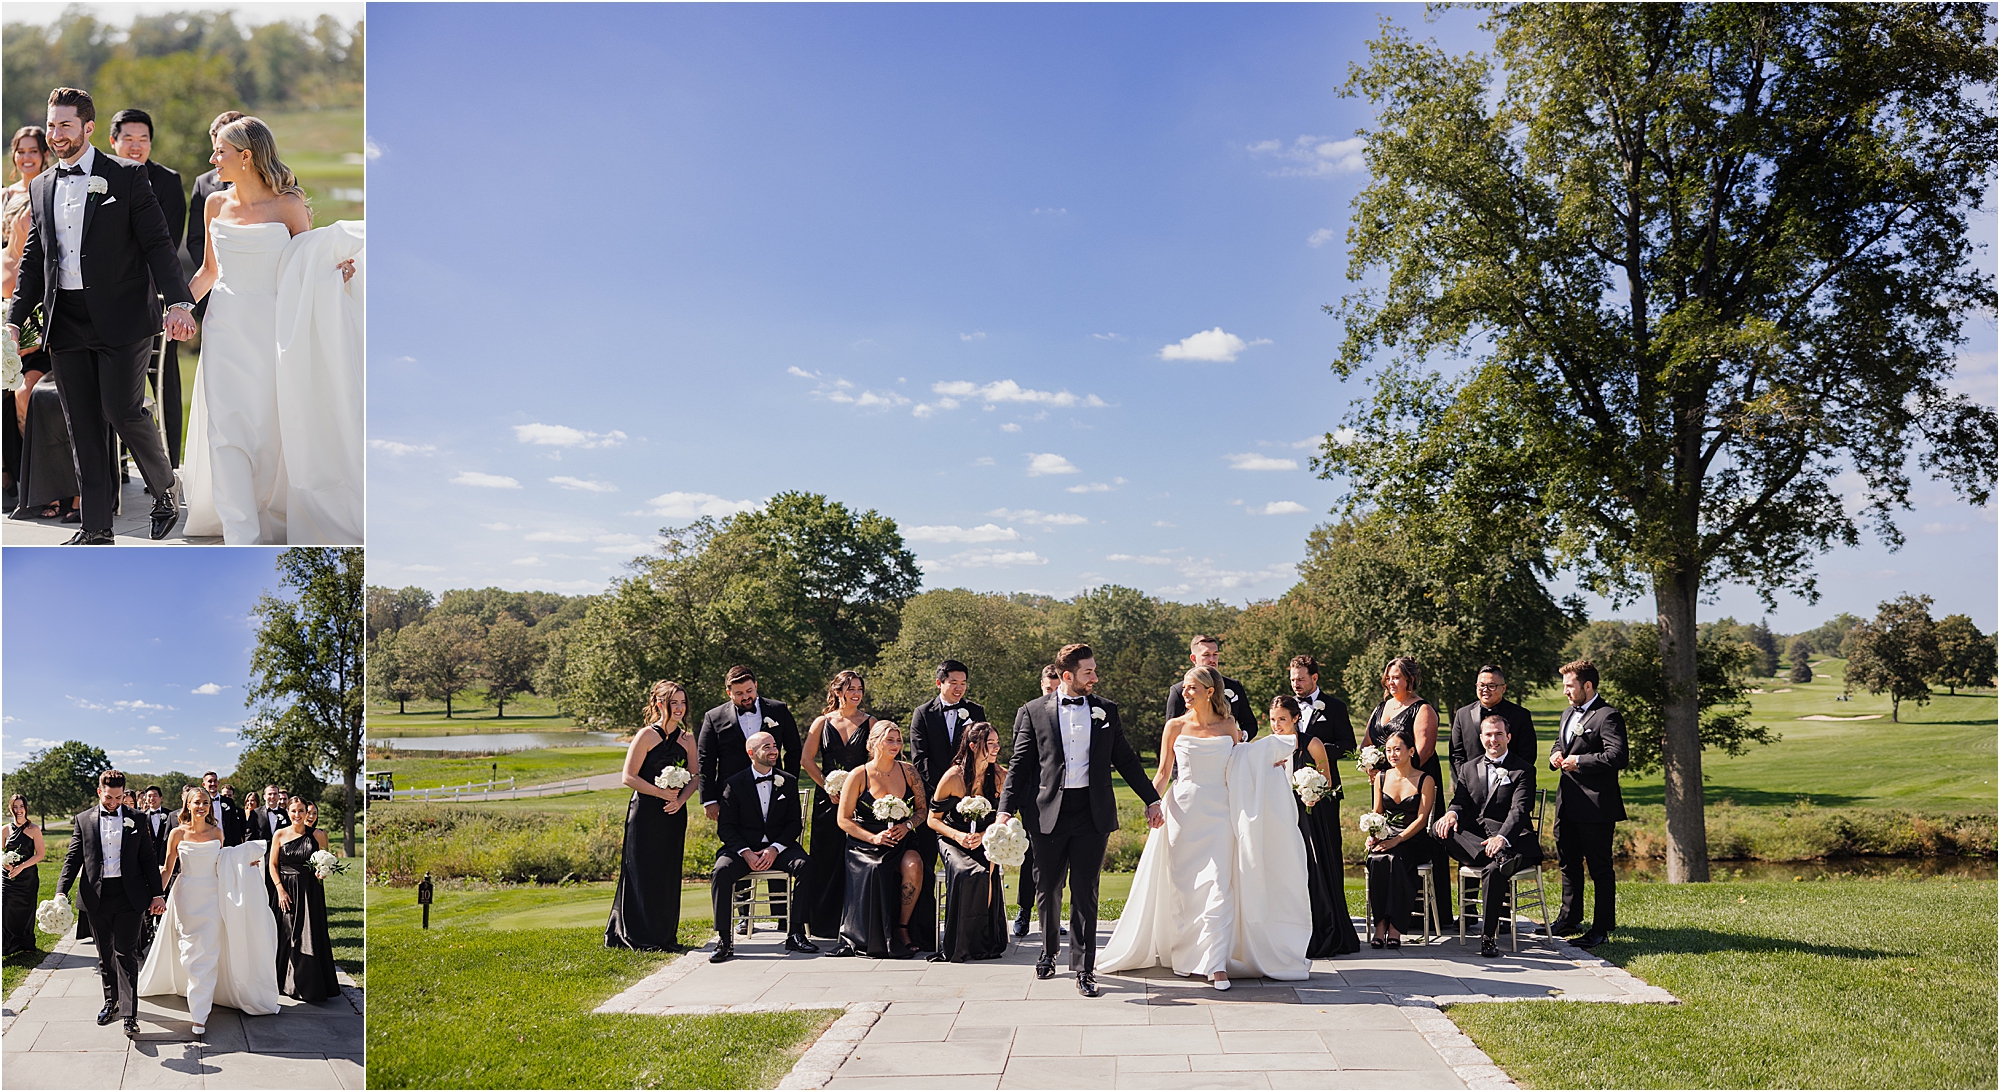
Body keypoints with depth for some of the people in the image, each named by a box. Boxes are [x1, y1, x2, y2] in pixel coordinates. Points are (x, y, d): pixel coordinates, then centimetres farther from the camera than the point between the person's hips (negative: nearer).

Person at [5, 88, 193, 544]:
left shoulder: (127, 176, 0)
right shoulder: (41, 187, 15)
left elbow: (157, 243, -6)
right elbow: (33, 259, 18)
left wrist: (178, 302, -17)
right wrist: (15, 318, 11)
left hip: (121, 317, -5)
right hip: (66, 323, 5)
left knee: (122, 411, -9)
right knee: (83, 427, 5)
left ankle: (165, 491, 17)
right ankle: (97, 528, 11)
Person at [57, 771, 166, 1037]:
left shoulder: (136, 820, 4)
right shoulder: (83, 820, 6)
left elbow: (148, 859, 5)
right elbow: (73, 858, 3)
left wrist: (157, 894, 1)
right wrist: (61, 891, -11)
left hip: (128, 895, -2)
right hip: (96, 896, 2)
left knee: (126, 954, -5)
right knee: (105, 954, 13)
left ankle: (130, 1014, -6)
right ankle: (111, 1002, 29)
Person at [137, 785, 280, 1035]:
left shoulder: (217, 833, 4)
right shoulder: (178, 833, -3)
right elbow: (167, 869, 2)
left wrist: (245, 864, 3)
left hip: (211, 898, 1)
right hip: (186, 897, -1)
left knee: (208, 954, -1)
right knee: (191, 952, 3)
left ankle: (199, 1014, 8)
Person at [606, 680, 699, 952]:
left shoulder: (686, 740, 10)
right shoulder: (646, 736, -7)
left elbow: (695, 776, 12)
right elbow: (628, 778, -10)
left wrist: (680, 799, -6)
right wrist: (662, 793, -15)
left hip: (674, 815, 5)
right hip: (646, 814, -5)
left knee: (669, 873, 9)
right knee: (643, 871, -1)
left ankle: (665, 936, 18)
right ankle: (640, 937, 8)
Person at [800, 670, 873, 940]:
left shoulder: (869, 723, 5)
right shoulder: (823, 722, 6)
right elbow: (807, 760, 4)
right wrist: (828, 788, -4)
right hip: (828, 797, 1)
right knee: (826, 858, 3)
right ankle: (824, 922, 11)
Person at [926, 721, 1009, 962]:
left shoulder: (1001, 776, -4)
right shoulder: (953, 777, -12)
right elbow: (933, 819, -4)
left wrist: (983, 836, -16)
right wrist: (958, 836, -20)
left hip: (987, 841, 2)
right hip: (952, 839, -2)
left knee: (988, 871, -31)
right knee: (968, 874, -32)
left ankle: (986, 942, -18)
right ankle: (957, 946, -20)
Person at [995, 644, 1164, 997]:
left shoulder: (1106, 711, 9)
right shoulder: (1033, 712, 3)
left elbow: (1125, 759, 15)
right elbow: (1019, 765, 2)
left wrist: (1152, 799, 15)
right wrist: (1005, 809, -8)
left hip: (1092, 814, 1)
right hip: (1048, 813, -1)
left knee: (1085, 893, 1)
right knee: (1047, 891, 11)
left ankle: (1083, 967, 9)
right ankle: (1049, 950, 36)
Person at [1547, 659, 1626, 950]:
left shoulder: (1608, 717, -13)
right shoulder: (1568, 714, 17)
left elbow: (1617, 757, -23)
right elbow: (1558, 744, 31)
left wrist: (1579, 761, -18)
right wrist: (1555, 756, 8)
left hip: (1596, 806, -9)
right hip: (1568, 803, 9)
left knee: (1600, 869, 0)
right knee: (1568, 863, 17)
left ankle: (1601, 929, 7)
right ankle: (1569, 920, 30)